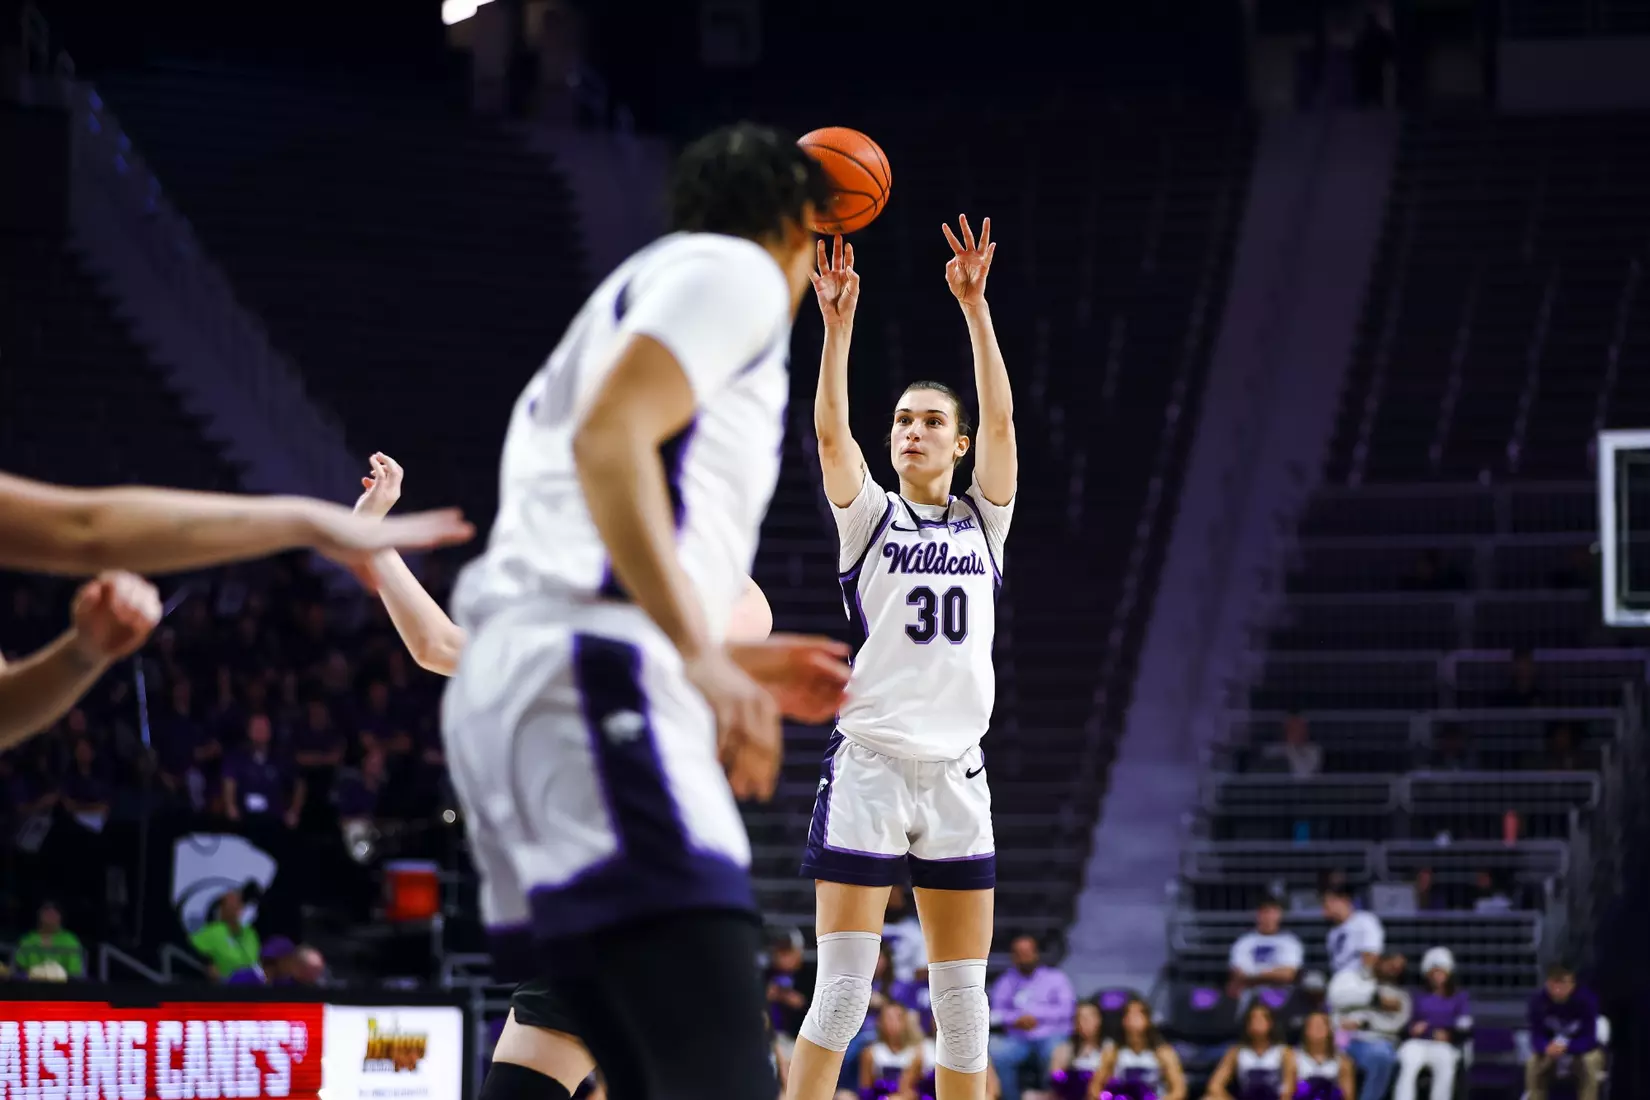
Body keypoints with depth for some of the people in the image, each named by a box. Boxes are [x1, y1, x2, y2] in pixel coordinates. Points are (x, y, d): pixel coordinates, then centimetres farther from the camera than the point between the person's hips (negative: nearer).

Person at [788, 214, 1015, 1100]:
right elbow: (830, 430, -9)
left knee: (963, 1000, 4)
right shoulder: (869, 518, 7)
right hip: (868, 767, -3)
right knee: (842, 991, -9)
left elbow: (1000, 417, 0)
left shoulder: (982, 522, 12)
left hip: (956, 774, 3)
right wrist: (838, 322, -19)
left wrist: (974, 306, -9)